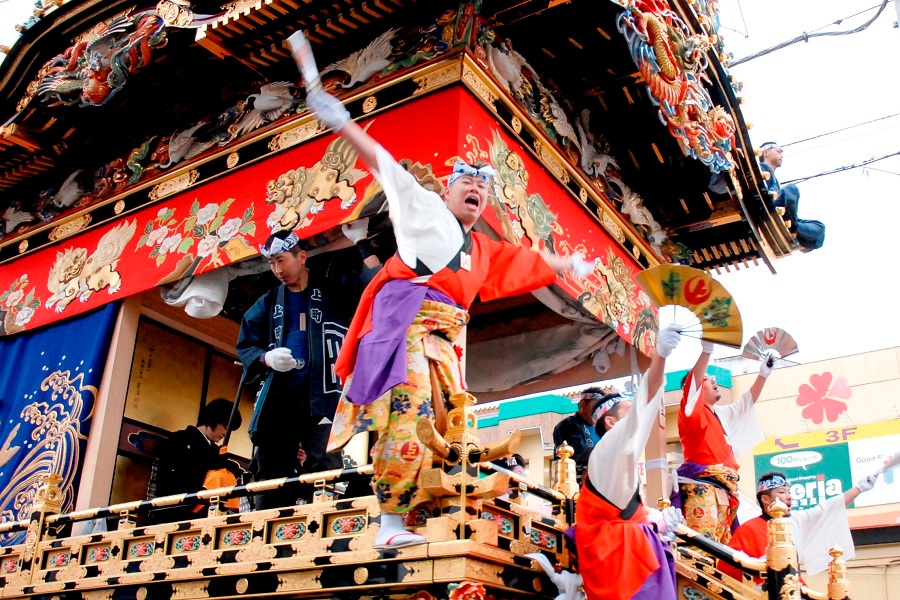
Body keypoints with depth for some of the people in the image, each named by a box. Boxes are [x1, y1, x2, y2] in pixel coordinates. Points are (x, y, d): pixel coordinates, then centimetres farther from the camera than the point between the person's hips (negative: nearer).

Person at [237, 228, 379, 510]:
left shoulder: (334, 288, 11)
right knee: (270, 476, 1)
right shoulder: (268, 302, 22)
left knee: (322, 467, -17)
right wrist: (266, 358, -1)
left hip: (322, 394, -4)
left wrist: (361, 241, 0)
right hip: (278, 395, 4)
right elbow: (245, 346, 21)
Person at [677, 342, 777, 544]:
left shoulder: (722, 414, 27)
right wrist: (707, 349, -27)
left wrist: (764, 372, 28)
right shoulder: (691, 411, 3)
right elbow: (693, 381, -14)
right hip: (701, 486, -9)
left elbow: (748, 401, 37)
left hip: (723, 489, 9)